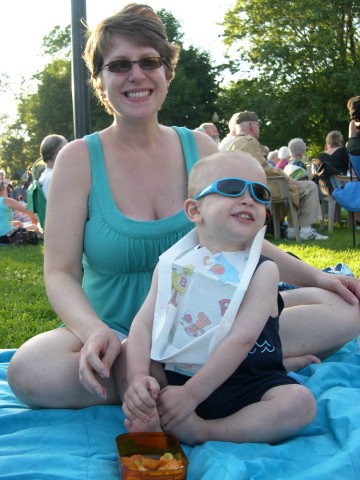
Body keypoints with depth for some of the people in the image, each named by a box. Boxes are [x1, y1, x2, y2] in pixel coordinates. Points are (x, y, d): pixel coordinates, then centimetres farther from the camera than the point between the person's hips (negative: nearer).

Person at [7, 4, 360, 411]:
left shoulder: (199, 148, 4)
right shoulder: (79, 160, -4)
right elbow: (60, 273, -9)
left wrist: (314, 276, 0)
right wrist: (95, 332, -29)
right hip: (118, 332, -1)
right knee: (29, 369, -35)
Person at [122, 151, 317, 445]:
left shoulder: (262, 271, -7)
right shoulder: (173, 264, 2)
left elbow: (241, 341, -17)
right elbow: (143, 324, -5)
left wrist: (190, 394, -23)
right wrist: (138, 377, -24)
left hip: (244, 385, -3)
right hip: (175, 378, 3)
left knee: (300, 401, -25)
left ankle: (203, 432, -24)